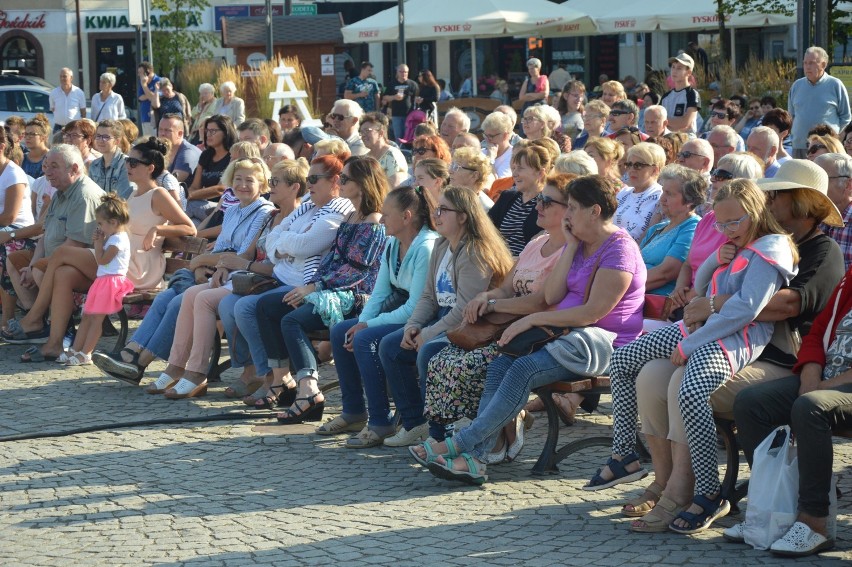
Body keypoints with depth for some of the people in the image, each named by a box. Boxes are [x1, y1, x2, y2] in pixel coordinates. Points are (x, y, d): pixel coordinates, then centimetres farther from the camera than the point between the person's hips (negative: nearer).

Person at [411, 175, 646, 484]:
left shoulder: (619, 249, -13)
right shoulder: (578, 244, 15)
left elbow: (593, 312, -21)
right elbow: (551, 296, 4)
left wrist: (534, 319, -17)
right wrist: (570, 248, -1)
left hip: (605, 342, -9)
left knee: (524, 369, -27)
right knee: (501, 364, -13)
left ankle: (462, 443, -23)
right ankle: (478, 456, -24)